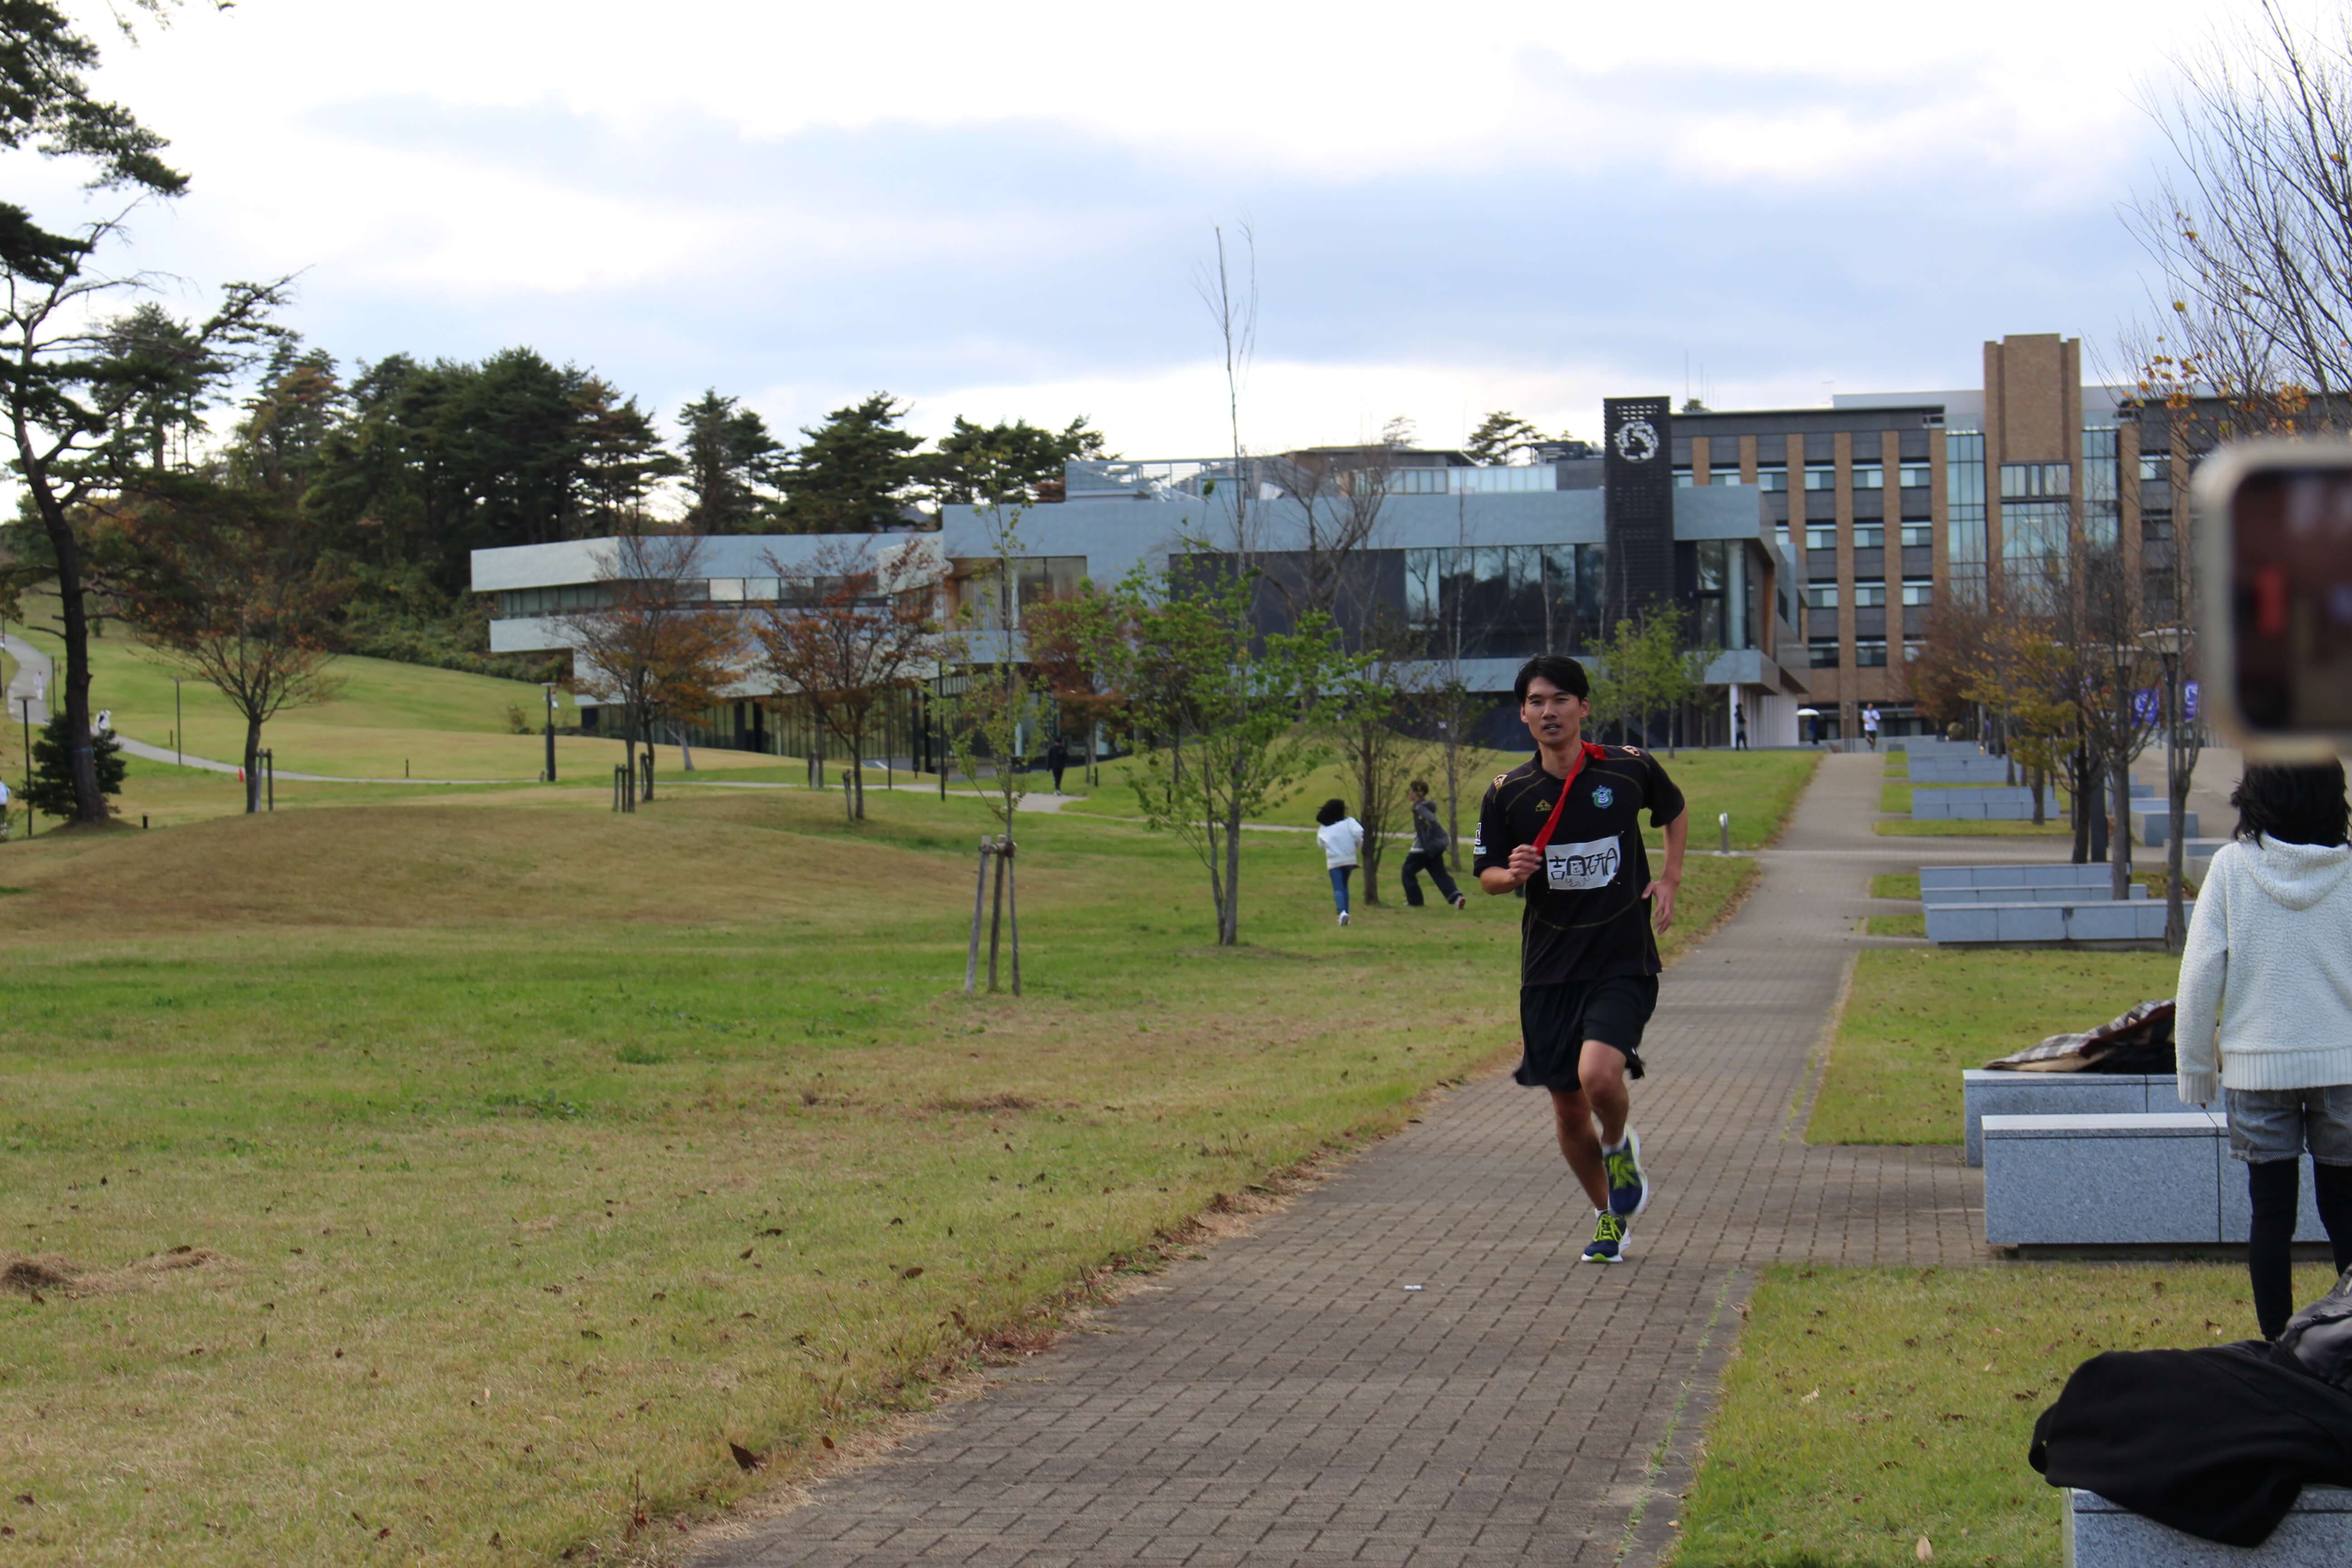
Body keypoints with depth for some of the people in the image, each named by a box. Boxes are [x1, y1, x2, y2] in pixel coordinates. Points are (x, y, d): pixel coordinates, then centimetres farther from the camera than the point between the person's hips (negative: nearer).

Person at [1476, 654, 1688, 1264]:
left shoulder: (1631, 768, -3)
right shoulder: (1508, 793, -1)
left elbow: (1675, 812, 18)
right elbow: (1487, 874, 8)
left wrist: (1670, 879, 5)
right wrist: (1514, 874, -14)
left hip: (1624, 963, -2)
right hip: (1549, 968, 3)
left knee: (1599, 1075, -25)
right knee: (1567, 1108, 7)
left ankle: (1620, 1147, 9)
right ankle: (1609, 1216, 30)